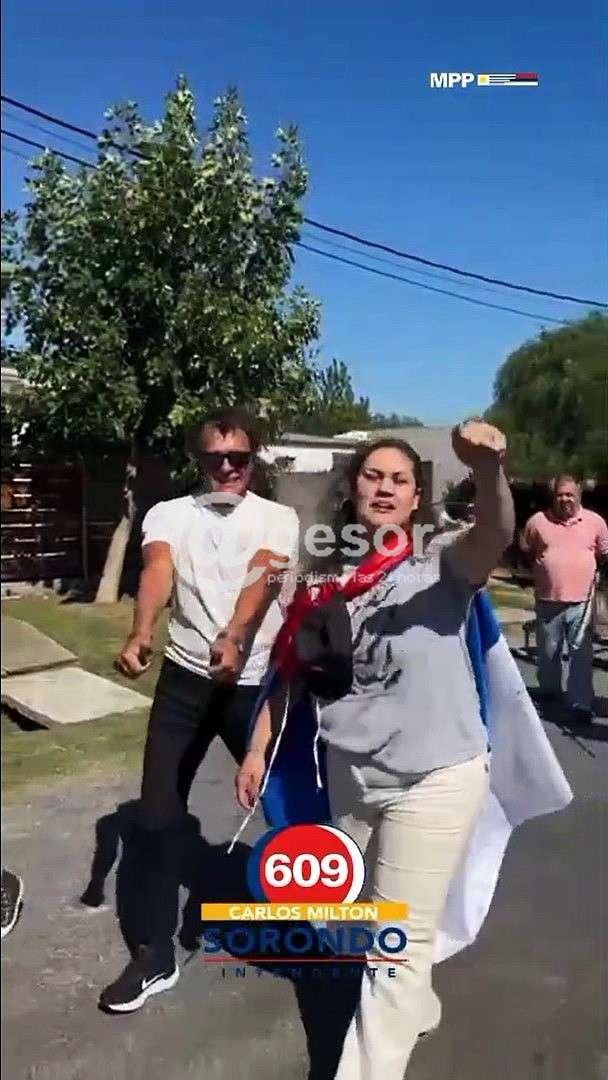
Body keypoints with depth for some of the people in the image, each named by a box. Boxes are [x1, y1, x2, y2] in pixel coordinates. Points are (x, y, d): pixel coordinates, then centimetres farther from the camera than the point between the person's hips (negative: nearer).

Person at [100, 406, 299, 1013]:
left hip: (256, 681, -1)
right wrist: (139, 635, -39)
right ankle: (156, 954, 20)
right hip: (184, 679, 1)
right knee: (159, 814, 3)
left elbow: (261, 579, -21)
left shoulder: (278, 518, -1)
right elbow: (157, 572, -19)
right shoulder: (169, 514, 2)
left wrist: (231, 639, -41)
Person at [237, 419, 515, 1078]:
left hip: (435, 779, -5)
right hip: (349, 772, 6)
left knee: (398, 944, 6)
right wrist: (257, 749, 5)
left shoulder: (439, 569, -13)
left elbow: (494, 536, -35)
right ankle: (415, 1009, 54)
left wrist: (489, 471, -54)